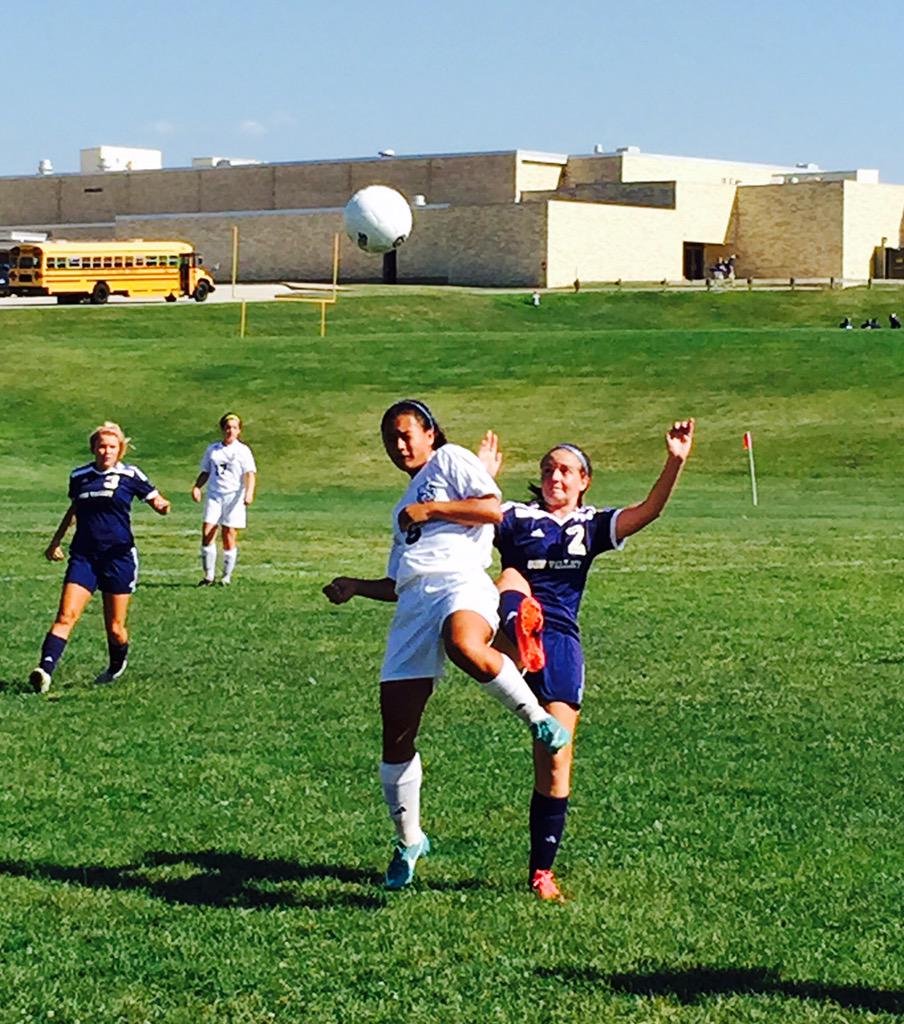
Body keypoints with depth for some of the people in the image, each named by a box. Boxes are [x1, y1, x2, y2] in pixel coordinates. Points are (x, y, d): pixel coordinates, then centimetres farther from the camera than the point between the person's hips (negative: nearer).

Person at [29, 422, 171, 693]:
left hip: (119, 557, -2)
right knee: (66, 615, -16)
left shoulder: (130, 475, 0)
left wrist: (162, 505, -20)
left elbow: (158, 502, 5)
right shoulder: (79, 476, 9)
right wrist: (55, 542, 30)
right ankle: (45, 672, -27)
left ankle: (117, 666, 33)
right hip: (83, 556, 2)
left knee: (115, 628, 3)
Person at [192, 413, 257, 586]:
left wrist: (249, 492, -24)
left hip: (234, 497, -3)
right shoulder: (212, 449, 13)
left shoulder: (243, 451, 2)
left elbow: (250, 474, -7)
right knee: (207, 534, -10)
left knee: (229, 538, -4)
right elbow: (205, 472, 20)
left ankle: (227, 577, 8)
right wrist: (197, 486, 1)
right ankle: (208, 576, -1)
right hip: (214, 495, 3)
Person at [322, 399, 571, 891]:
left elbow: (493, 508, -2)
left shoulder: (450, 460, 15)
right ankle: (408, 841, 15)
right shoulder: (404, 507, 35)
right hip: (414, 602, 7)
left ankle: (540, 720, -23)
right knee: (395, 732, 0)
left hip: (460, 581, -7)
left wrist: (431, 509, -2)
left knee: (464, 647, -44)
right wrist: (355, 587, 21)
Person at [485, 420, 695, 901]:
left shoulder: (592, 526, 18)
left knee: (555, 763, 0)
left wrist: (675, 462, -9)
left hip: (561, 643, 2)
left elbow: (648, 511, 3)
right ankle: (519, 629, -71)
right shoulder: (516, 517, 14)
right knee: (511, 580, -35)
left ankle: (542, 871, 10)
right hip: (516, 631, -2)